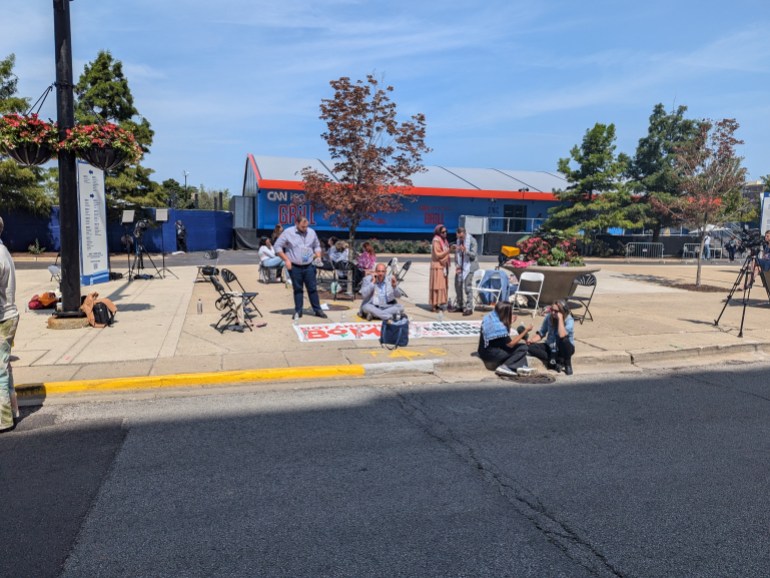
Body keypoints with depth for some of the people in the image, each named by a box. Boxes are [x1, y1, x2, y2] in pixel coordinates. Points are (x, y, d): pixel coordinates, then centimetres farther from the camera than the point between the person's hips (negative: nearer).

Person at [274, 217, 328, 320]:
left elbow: (317, 246, 18)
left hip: (309, 266, 2)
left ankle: (317, 310, 13)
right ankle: (298, 311, 15)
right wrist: (286, 259, -10)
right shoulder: (288, 233, -5)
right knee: (297, 289, 6)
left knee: (312, 288, 5)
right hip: (295, 267, -2)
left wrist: (318, 256, 0)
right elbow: (277, 247, -3)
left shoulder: (311, 232, 6)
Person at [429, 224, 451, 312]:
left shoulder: (444, 240, 16)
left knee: (443, 285, 9)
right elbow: (437, 255, -17)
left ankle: (439, 303, 15)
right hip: (437, 266, -9)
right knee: (437, 286, -7)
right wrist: (448, 250, -19)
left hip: (443, 266, 9)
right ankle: (434, 305, -4)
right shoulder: (436, 241, -11)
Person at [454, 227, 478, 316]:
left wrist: (465, 251, -32)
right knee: (458, 285, 10)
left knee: (467, 286, -10)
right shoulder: (458, 240, 8)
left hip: (468, 266, -7)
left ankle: (469, 308, -5)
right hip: (460, 266, 7)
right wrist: (457, 264, 1)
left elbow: (474, 255, -15)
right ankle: (460, 306, 24)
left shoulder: (472, 241, -11)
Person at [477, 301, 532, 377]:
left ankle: (521, 368, 3)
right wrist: (526, 330, -13)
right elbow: (511, 344, -15)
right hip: (490, 354, -9)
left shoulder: (489, 316, -2)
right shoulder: (499, 326, -25)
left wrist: (509, 323, 15)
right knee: (522, 348, -6)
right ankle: (505, 367, -9)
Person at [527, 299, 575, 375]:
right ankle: (557, 361, -17)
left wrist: (560, 318, -35)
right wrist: (531, 340, -19)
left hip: (565, 349, -4)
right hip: (551, 347, 4)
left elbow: (562, 335, -41)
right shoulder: (549, 317, -9)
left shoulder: (569, 320, -22)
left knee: (563, 340, -40)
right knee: (531, 347, -20)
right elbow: (541, 333, -1)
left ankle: (567, 364, -13)